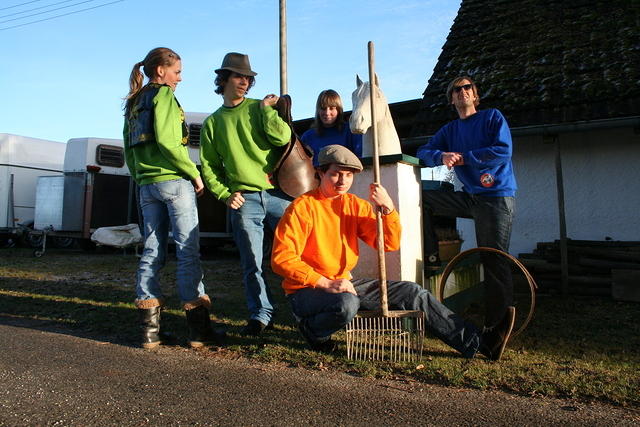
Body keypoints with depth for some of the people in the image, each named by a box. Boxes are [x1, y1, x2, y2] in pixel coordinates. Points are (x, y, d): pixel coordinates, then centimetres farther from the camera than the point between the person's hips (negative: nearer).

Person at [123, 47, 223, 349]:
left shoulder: (133, 103, 22)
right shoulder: (163, 95, -3)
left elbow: (129, 150, 20)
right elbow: (166, 140, -16)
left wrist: (140, 178, 20)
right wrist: (194, 173, -10)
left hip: (147, 185, 8)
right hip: (173, 180, -8)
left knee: (152, 252, 7)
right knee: (188, 251, -6)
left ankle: (150, 329, 8)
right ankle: (199, 329, -3)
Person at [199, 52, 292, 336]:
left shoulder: (260, 108, 9)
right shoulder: (213, 122, 14)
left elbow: (283, 138, -7)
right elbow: (209, 166, 13)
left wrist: (266, 108, -5)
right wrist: (224, 194, 1)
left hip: (278, 193, -1)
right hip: (243, 199, 1)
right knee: (252, 263, 3)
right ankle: (261, 315, 16)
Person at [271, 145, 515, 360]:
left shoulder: (355, 205, 6)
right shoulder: (303, 207, -13)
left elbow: (390, 244, 0)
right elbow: (282, 258, -20)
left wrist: (388, 207, -16)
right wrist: (326, 283, -25)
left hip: (345, 283, 6)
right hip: (307, 291, -6)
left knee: (411, 292, -4)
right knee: (347, 304, -39)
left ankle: (479, 343, 0)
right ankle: (312, 330, -5)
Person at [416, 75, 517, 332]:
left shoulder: (492, 117, 1)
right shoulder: (450, 130, 14)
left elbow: (504, 150, -13)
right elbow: (423, 152, 5)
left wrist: (463, 157, -12)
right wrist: (441, 156, -18)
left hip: (497, 198, -5)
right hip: (469, 197, 6)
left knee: (494, 262, -7)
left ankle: (498, 323, 3)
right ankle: (430, 255, 9)